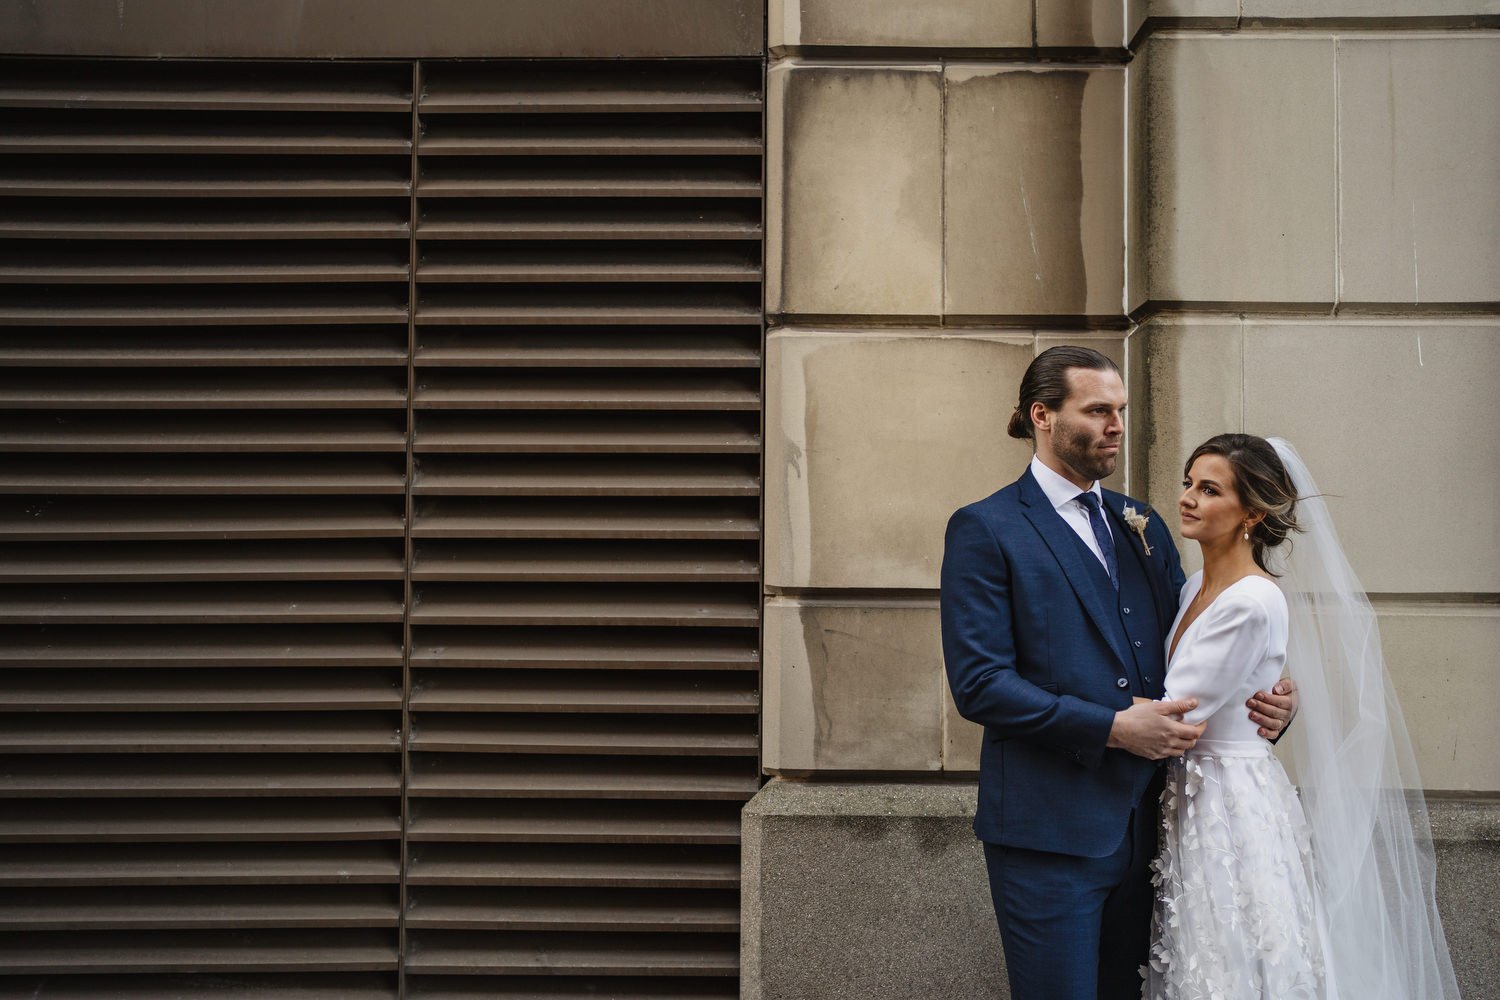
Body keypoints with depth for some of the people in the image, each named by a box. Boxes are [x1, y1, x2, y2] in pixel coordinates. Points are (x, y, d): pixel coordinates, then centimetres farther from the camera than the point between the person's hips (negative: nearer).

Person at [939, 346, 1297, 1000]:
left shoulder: (1143, 526, 14)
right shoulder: (985, 530, -7)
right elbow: (978, 683, -15)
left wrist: (1262, 700, -4)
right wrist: (1113, 727, -19)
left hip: (1140, 819, 6)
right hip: (1048, 829, -6)